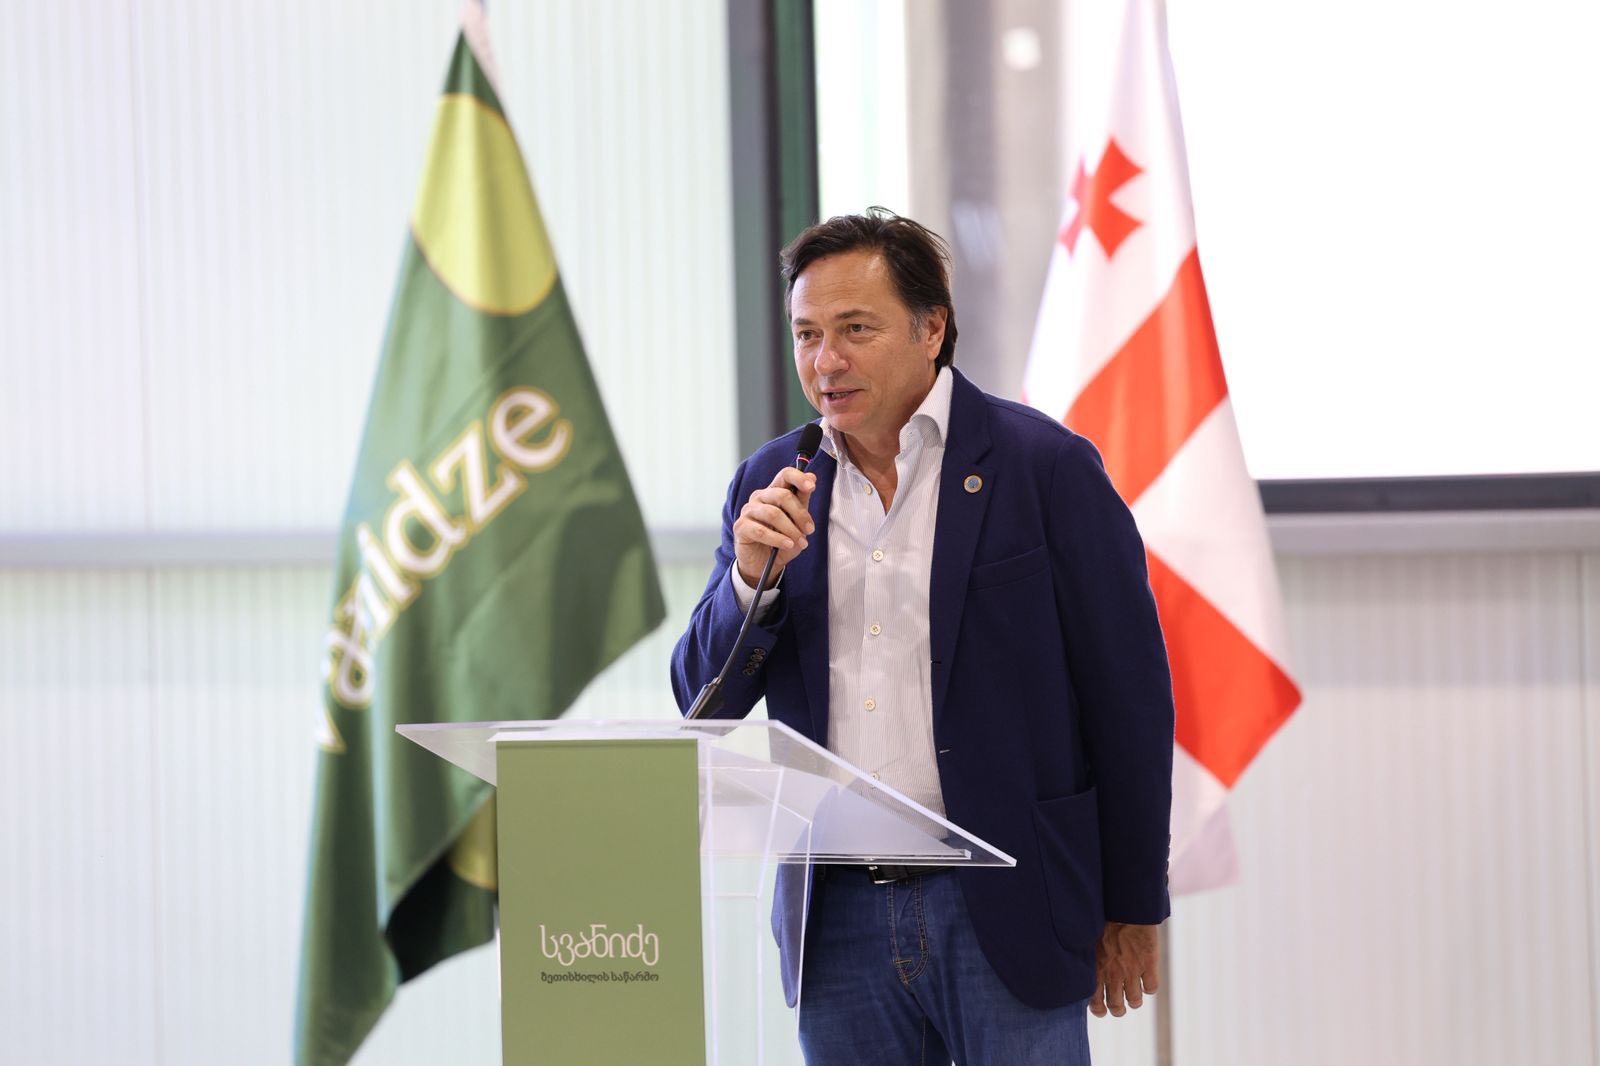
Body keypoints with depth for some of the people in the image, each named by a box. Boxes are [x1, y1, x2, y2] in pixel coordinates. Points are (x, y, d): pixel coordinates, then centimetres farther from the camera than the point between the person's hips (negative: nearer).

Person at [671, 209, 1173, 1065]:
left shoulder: (1045, 466, -3)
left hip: (1005, 915, -4)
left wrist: (1131, 912, -1)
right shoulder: (770, 485, 9)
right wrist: (752, 575, -10)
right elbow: (703, 699, 9)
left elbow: (1129, 698, -1)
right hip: (837, 918, 4)